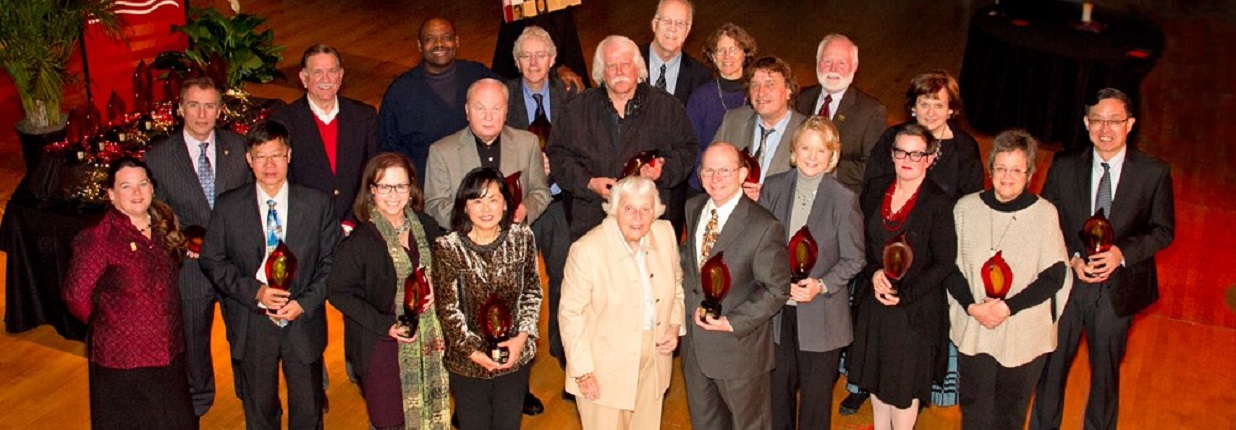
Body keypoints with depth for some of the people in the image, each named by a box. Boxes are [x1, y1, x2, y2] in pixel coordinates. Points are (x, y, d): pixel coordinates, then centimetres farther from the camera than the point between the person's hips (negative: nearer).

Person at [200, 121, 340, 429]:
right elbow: (212, 261, -2)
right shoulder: (228, 207, -3)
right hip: (252, 326, 0)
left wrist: (305, 303, -15)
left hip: (304, 322, 0)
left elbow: (332, 261, -1)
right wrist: (254, 292, -16)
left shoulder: (317, 204, -3)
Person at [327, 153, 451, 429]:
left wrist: (434, 289, -8)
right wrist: (385, 326, -19)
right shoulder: (358, 242, -17)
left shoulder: (426, 226, -1)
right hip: (381, 345, -5)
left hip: (428, 341, 5)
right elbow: (338, 292, -13)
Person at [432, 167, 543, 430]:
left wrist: (522, 336, -10)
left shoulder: (522, 238, -8)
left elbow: (533, 292, 0)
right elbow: (448, 309, -12)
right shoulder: (448, 247, -17)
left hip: (515, 356, 2)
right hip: (467, 361, -2)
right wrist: (474, 351, -14)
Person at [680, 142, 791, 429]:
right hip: (695, 342, 6)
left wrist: (733, 322, -21)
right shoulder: (693, 208, 1)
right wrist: (691, 301, 1)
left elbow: (777, 290, -15)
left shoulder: (764, 227, -20)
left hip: (739, 345, -6)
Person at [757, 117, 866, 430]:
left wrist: (821, 285, -21)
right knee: (778, 387, 18)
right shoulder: (773, 188, -2)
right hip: (777, 309, 3)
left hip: (821, 315, -3)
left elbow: (854, 259, -6)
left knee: (816, 395, 11)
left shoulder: (844, 200, -11)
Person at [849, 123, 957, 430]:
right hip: (873, 301, 5)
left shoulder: (938, 203, -13)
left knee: (904, 383, 7)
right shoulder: (875, 190, 1)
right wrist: (873, 273, -10)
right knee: (875, 376, 15)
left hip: (915, 309, -4)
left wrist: (904, 295, -17)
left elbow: (944, 263, -11)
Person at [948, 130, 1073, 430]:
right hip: (973, 329, 2)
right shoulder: (966, 208, -4)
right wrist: (972, 306, -14)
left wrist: (1008, 307, -17)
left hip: (1024, 334, -1)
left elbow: (1054, 276, -8)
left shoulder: (1045, 214, -9)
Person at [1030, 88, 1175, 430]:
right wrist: (1072, 259, -15)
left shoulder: (1154, 172, -7)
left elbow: (1163, 230, -3)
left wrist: (1122, 252, -19)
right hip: (1066, 282, 1)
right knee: (1052, 366, 12)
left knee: (1106, 370, 16)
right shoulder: (1064, 167, -3)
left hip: (1118, 288, -1)